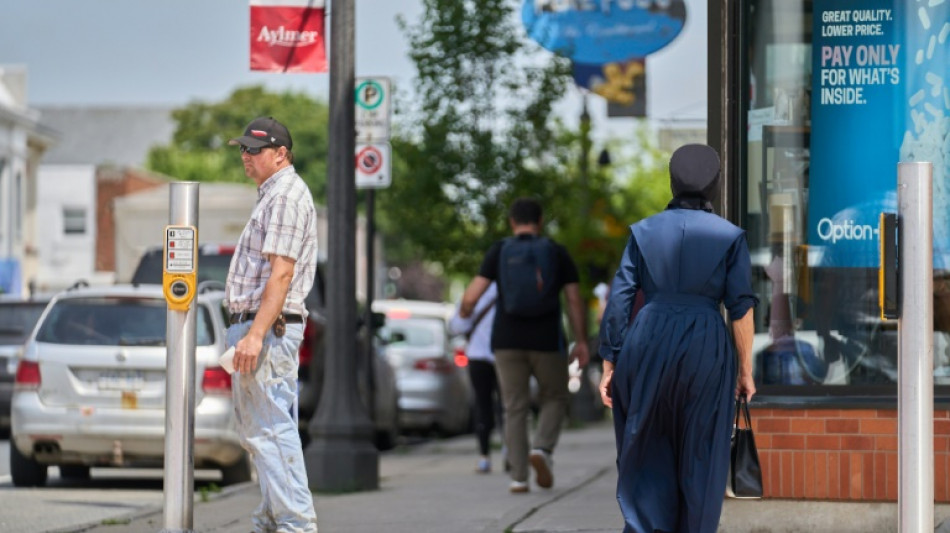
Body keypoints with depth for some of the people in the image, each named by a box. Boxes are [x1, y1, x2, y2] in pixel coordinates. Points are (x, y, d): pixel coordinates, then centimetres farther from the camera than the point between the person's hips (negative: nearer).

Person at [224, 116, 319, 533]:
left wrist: (255, 334, -27)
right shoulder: (273, 194, 20)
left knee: (272, 428, -13)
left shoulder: (286, 197, -13)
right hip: (254, 325, 11)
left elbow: (281, 273, -22)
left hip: (268, 327, -11)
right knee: (255, 429, 14)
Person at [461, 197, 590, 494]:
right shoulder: (557, 253, 3)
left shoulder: (499, 251, 1)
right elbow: (574, 300, -1)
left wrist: (464, 311, 16)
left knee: (515, 407, 7)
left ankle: (518, 477, 1)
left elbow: (473, 294, -5)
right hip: (546, 341, -1)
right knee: (555, 398, 17)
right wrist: (582, 342, 3)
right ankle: (542, 449, -8)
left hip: (507, 341, 1)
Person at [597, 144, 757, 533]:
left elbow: (618, 301, 3)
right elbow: (741, 310, -1)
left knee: (647, 454, 10)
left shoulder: (643, 231, 7)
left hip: (647, 345, 1)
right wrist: (745, 370, 7)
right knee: (700, 460, 9)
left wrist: (609, 365, 7)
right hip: (706, 348, -1)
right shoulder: (730, 236, 3)